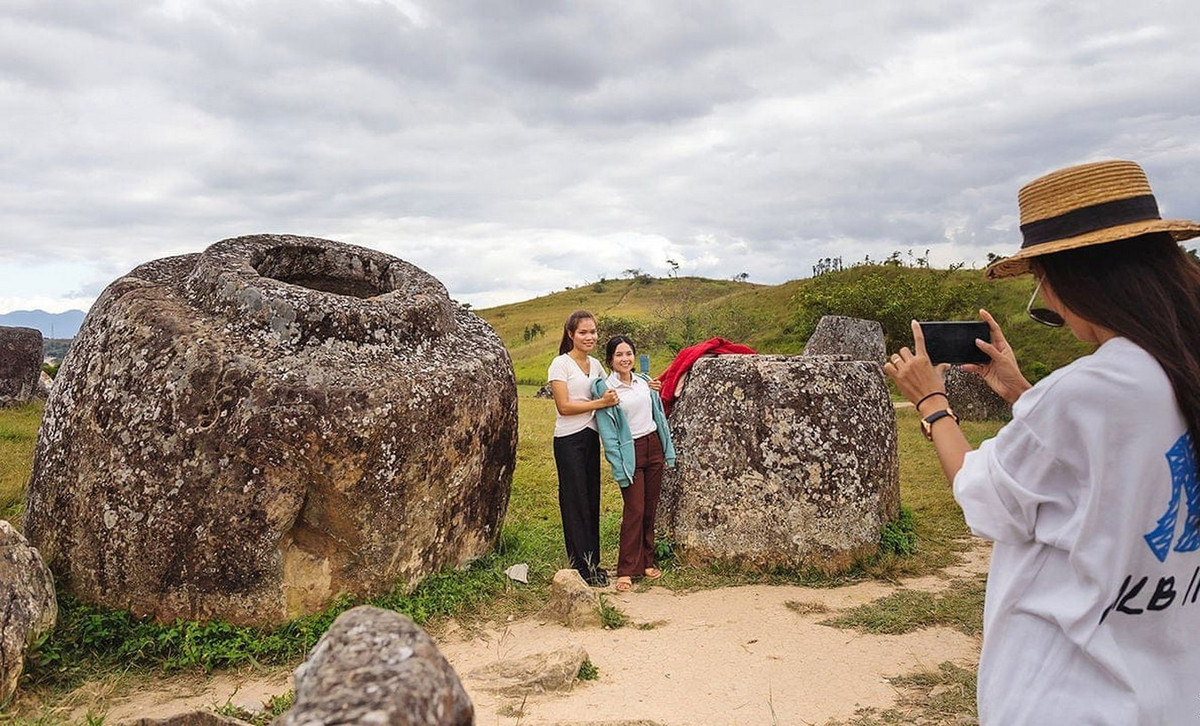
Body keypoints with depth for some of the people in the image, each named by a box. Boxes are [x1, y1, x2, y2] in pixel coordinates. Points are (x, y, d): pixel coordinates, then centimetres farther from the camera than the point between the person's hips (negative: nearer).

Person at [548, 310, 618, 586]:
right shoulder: (561, 364, -8)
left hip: (591, 437, 7)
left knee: (592, 501, 10)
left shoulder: (595, 364, 12)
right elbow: (564, 406, -14)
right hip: (569, 441, -7)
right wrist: (599, 403, -20)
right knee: (576, 503, -1)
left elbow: (611, 390, 22)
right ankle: (583, 567, 6)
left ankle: (593, 563, 20)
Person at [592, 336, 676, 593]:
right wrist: (618, 467, -13)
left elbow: (660, 416, 14)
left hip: (653, 447, 5)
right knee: (634, 511, -7)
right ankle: (626, 571, 1)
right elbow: (607, 432, -9)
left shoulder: (645, 382, 9)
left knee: (650, 509, 9)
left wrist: (668, 451, 10)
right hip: (630, 453, -5)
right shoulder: (604, 388, -7)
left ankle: (646, 561, 21)